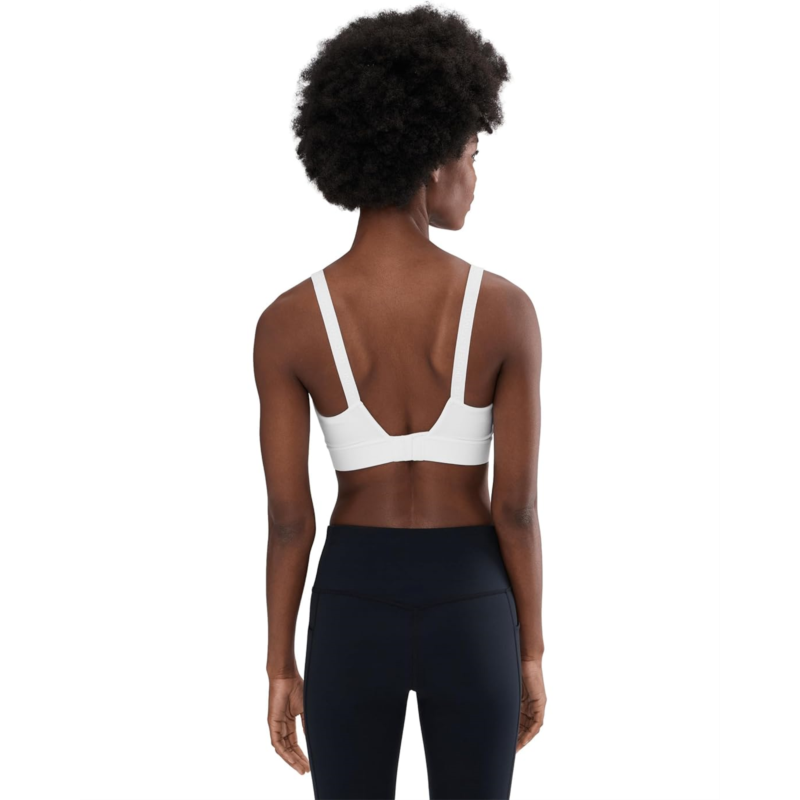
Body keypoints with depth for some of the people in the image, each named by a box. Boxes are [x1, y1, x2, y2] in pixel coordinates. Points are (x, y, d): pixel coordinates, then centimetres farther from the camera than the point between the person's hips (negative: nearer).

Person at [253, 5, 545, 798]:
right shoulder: (505, 309, -16)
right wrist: (532, 653, 3)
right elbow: (517, 508, -11)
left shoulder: (286, 322, -13)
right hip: (469, 615, 0)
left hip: (353, 613, 1)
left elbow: (288, 518, -8)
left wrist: (281, 667, 5)